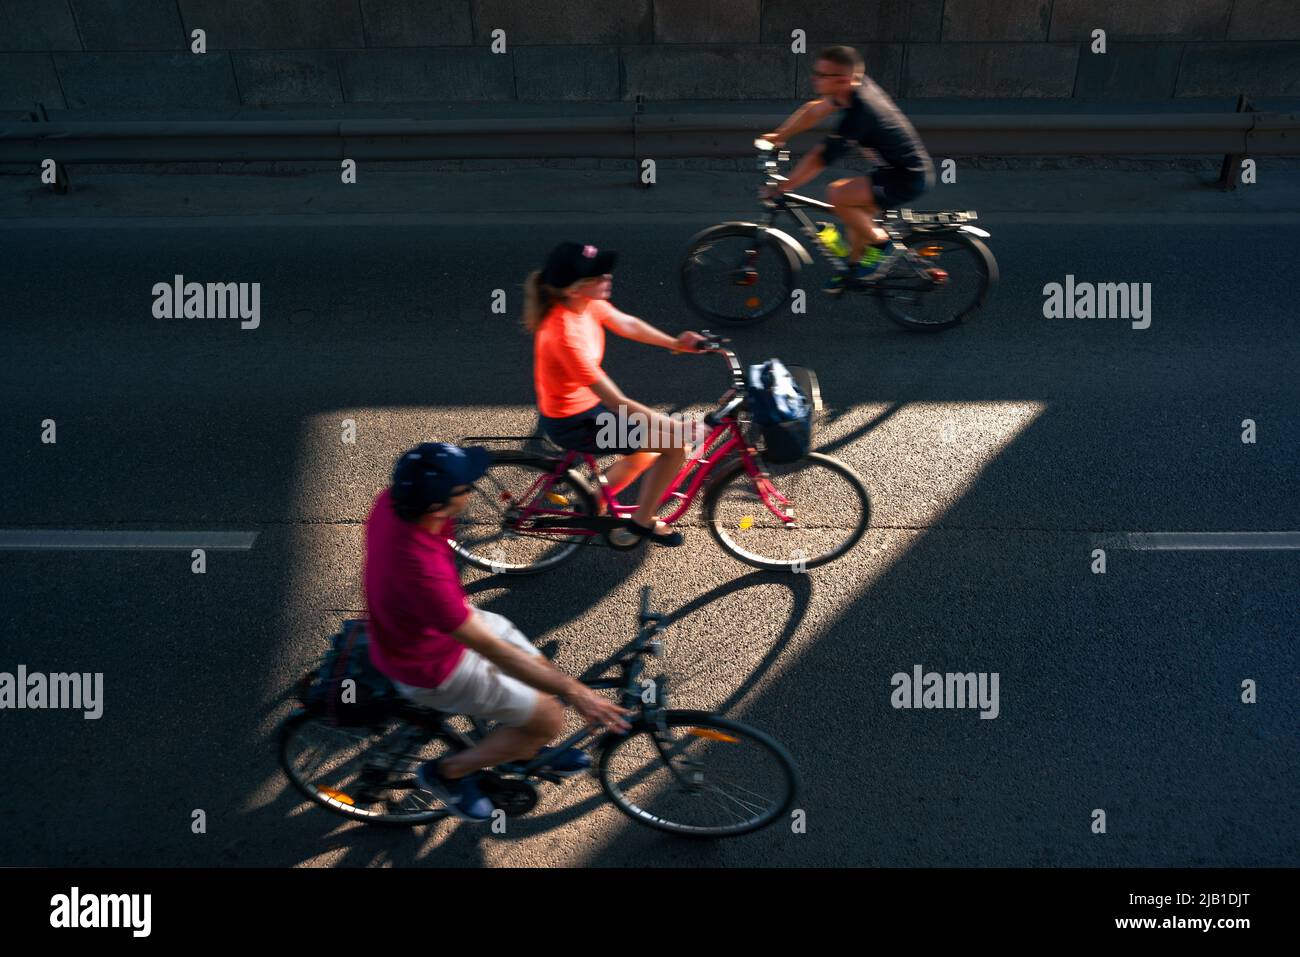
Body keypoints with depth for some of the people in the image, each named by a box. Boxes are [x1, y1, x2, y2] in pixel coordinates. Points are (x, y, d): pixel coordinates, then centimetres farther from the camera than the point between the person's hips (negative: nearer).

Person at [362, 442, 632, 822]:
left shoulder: (393, 501, -22)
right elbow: (494, 651, -36)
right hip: (433, 668, -7)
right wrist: (575, 692, -31)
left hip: (447, 621, 7)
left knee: (542, 674, 15)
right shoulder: (421, 573, -44)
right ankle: (449, 772, 20)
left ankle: (524, 749, 44)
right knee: (548, 718, 1)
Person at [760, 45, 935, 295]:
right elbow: (813, 110, 13)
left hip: (909, 178, -10)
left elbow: (817, 160, -22)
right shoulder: (861, 86, -1)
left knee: (836, 194, -22)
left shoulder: (858, 115, -27)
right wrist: (778, 136, 13)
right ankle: (854, 267, 35)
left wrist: (780, 188, -14)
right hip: (908, 166, 10)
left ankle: (878, 242, -2)